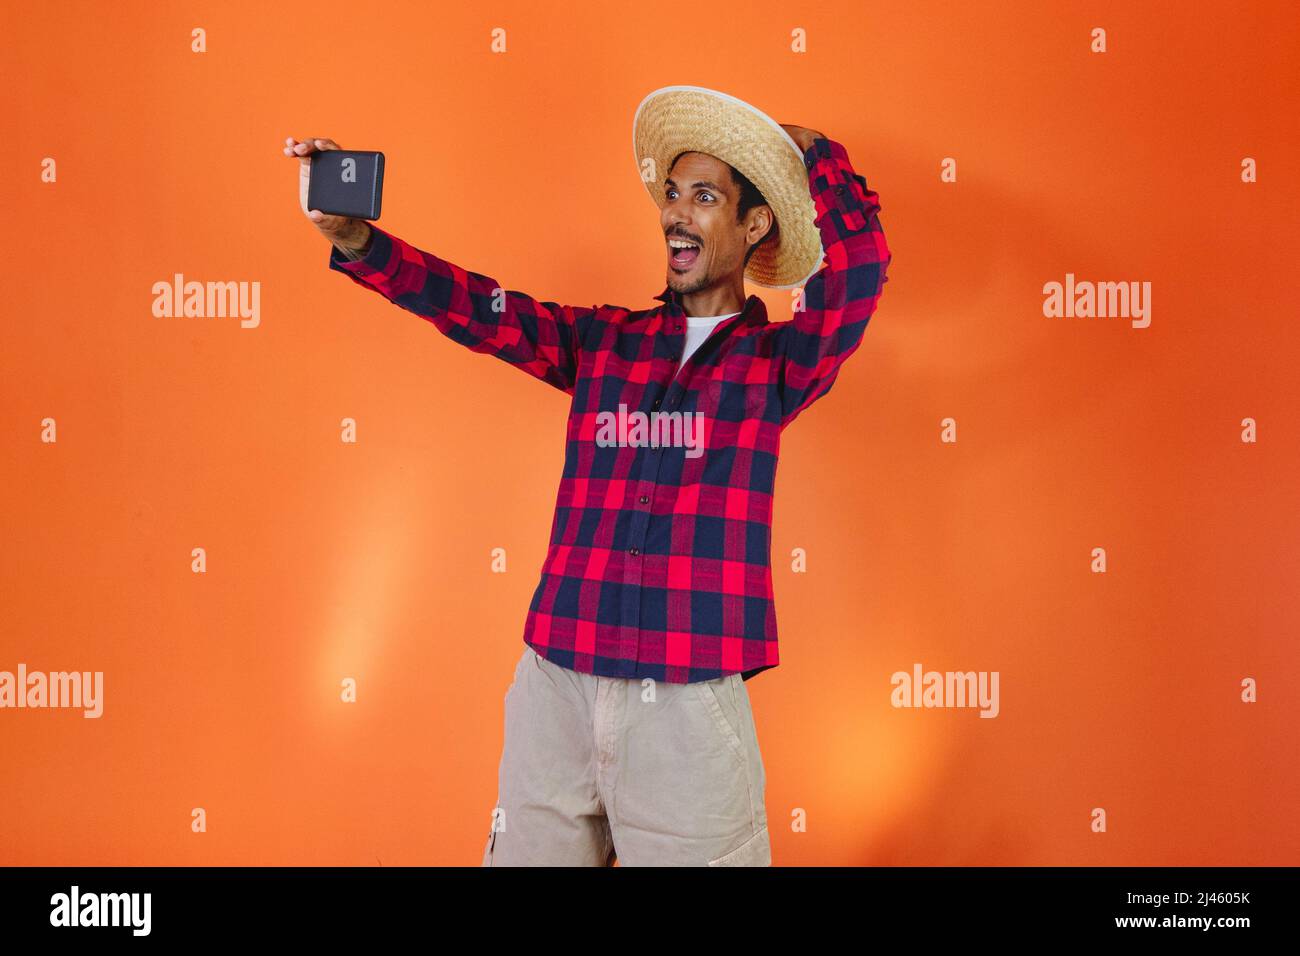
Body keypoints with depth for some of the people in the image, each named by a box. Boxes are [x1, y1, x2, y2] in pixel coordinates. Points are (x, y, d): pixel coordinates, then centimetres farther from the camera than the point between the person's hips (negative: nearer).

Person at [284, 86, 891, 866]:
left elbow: (858, 268, -13)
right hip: (554, 690, 3)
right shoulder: (604, 343, 10)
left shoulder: (775, 363, 2)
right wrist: (353, 238, -12)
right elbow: (479, 309, 0)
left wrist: (808, 149, 0)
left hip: (688, 705, -3)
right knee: (526, 852, 12)